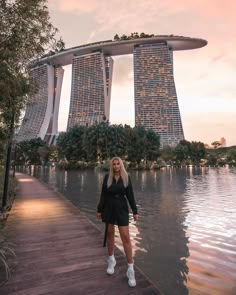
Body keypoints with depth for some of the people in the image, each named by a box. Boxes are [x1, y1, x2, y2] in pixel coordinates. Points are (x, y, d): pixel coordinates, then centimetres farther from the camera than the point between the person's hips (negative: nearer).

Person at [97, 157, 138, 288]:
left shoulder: (126, 177, -4)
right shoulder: (107, 177, -3)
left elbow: (130, 195, -1)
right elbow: (103, 194, 1)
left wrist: (135, 211, -1)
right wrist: (99, 210, 2)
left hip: (122, 209, -1)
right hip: (109, 208, 2)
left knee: (126, 237, -4)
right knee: (110, 234, 15)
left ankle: (130, 269, 6)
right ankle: (111, 260, 36)